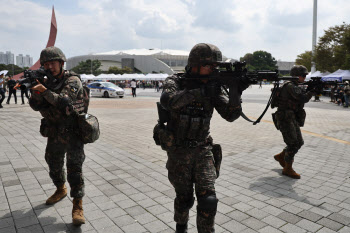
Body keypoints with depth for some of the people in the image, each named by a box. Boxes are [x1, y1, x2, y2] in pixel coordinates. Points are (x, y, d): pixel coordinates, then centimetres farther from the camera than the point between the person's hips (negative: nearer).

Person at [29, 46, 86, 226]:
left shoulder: (72, 81, -11)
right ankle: (61, 190, 43)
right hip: (54, 133, 7)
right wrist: (35, 90, -18)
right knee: (54, 165, 19)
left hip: (72, 132, -7)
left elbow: (63, 101, -25)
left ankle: (77, 205, -2)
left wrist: (45, 91, -35)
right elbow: (36, 106, -1)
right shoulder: (47, 82, 8)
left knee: (74, 167, -9)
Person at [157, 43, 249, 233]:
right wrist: (200, 92, -37)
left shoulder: (213, 86, -2)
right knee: (184, 198, 12)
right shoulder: (175, 82, -11)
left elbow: (230, 115, -7)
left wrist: (236, 94, -25)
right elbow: (167, 101, -34)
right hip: (178, 151, -2)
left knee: (208, 199, -6)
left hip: (203, 149, 2)